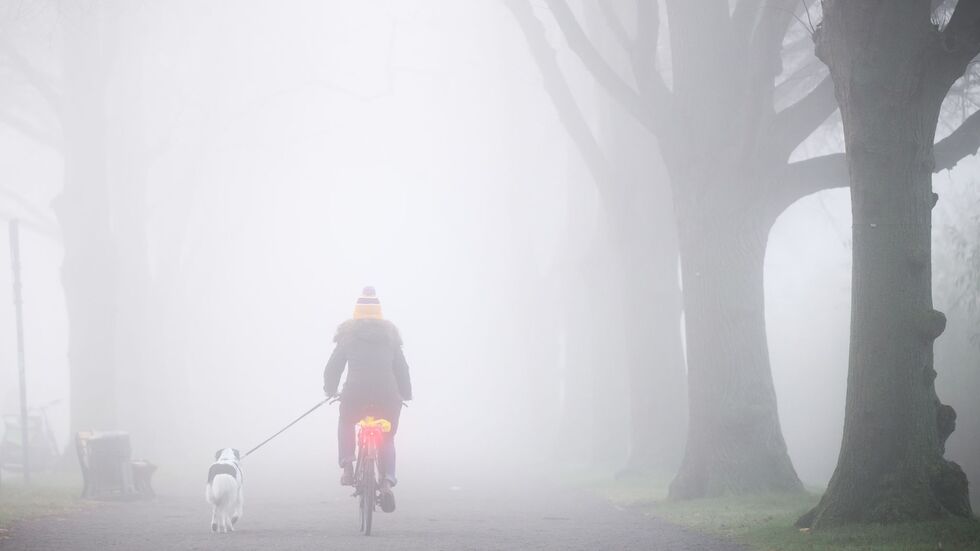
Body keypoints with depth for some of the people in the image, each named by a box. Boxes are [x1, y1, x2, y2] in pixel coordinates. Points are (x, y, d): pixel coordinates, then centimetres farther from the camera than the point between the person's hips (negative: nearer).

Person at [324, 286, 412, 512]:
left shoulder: (348, 334, 11)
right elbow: (402, 368, 14)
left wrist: (330, 390, 28)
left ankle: (347, 466, 7)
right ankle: (387, 481, -10)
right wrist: (406, 394, 27)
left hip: (355, 392, -1)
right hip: (387, 395, 1)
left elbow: (333, 367, 11)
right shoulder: (390, 335, 16)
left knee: (346, 425, 29)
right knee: (387, 439, 15)